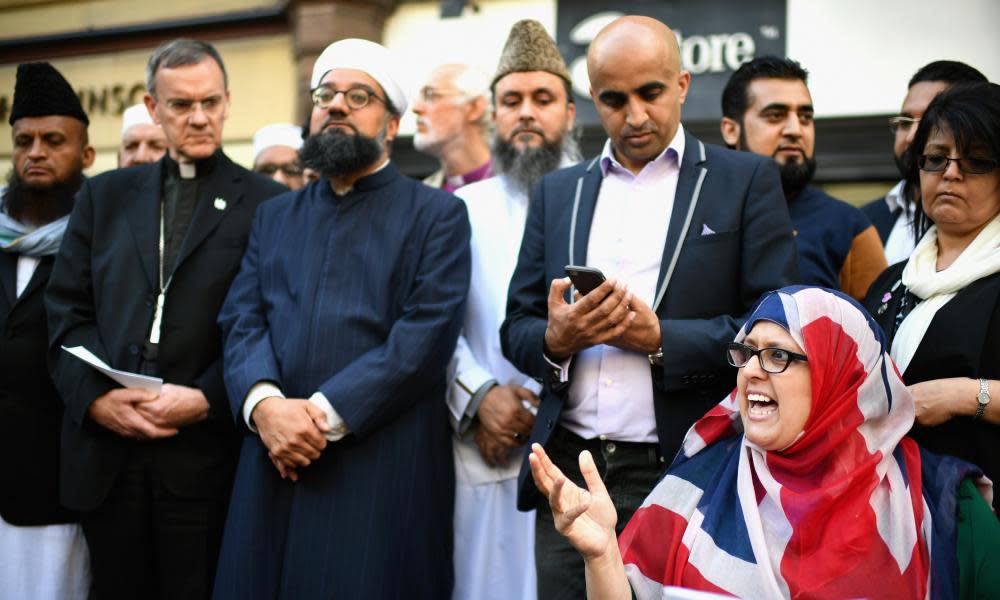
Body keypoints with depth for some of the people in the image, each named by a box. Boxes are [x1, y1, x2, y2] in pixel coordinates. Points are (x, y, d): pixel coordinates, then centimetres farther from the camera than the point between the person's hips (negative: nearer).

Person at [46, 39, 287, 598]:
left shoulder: (267, 204, 3)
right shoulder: (105, 195, 14)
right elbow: (67, 308, 8)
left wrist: (206, 400, -15)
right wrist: (97, 396, -7)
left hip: (205, 461, -3)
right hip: (105, 454, 3)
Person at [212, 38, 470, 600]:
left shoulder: (438, 214, 5)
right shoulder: (274, 216, 20)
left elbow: (428, 333, -7)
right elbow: (242, 322, 9)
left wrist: (326, 415, -15)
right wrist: (264, 403, -12)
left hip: (384, 468, -4)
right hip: (276, 464, 4)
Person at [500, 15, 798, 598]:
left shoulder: (746, 180, 3)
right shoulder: (558, 192, 14)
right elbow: (517, 329, 13)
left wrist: (660, 339, -15)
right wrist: (555, 340, -9)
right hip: (569, 477, 3)